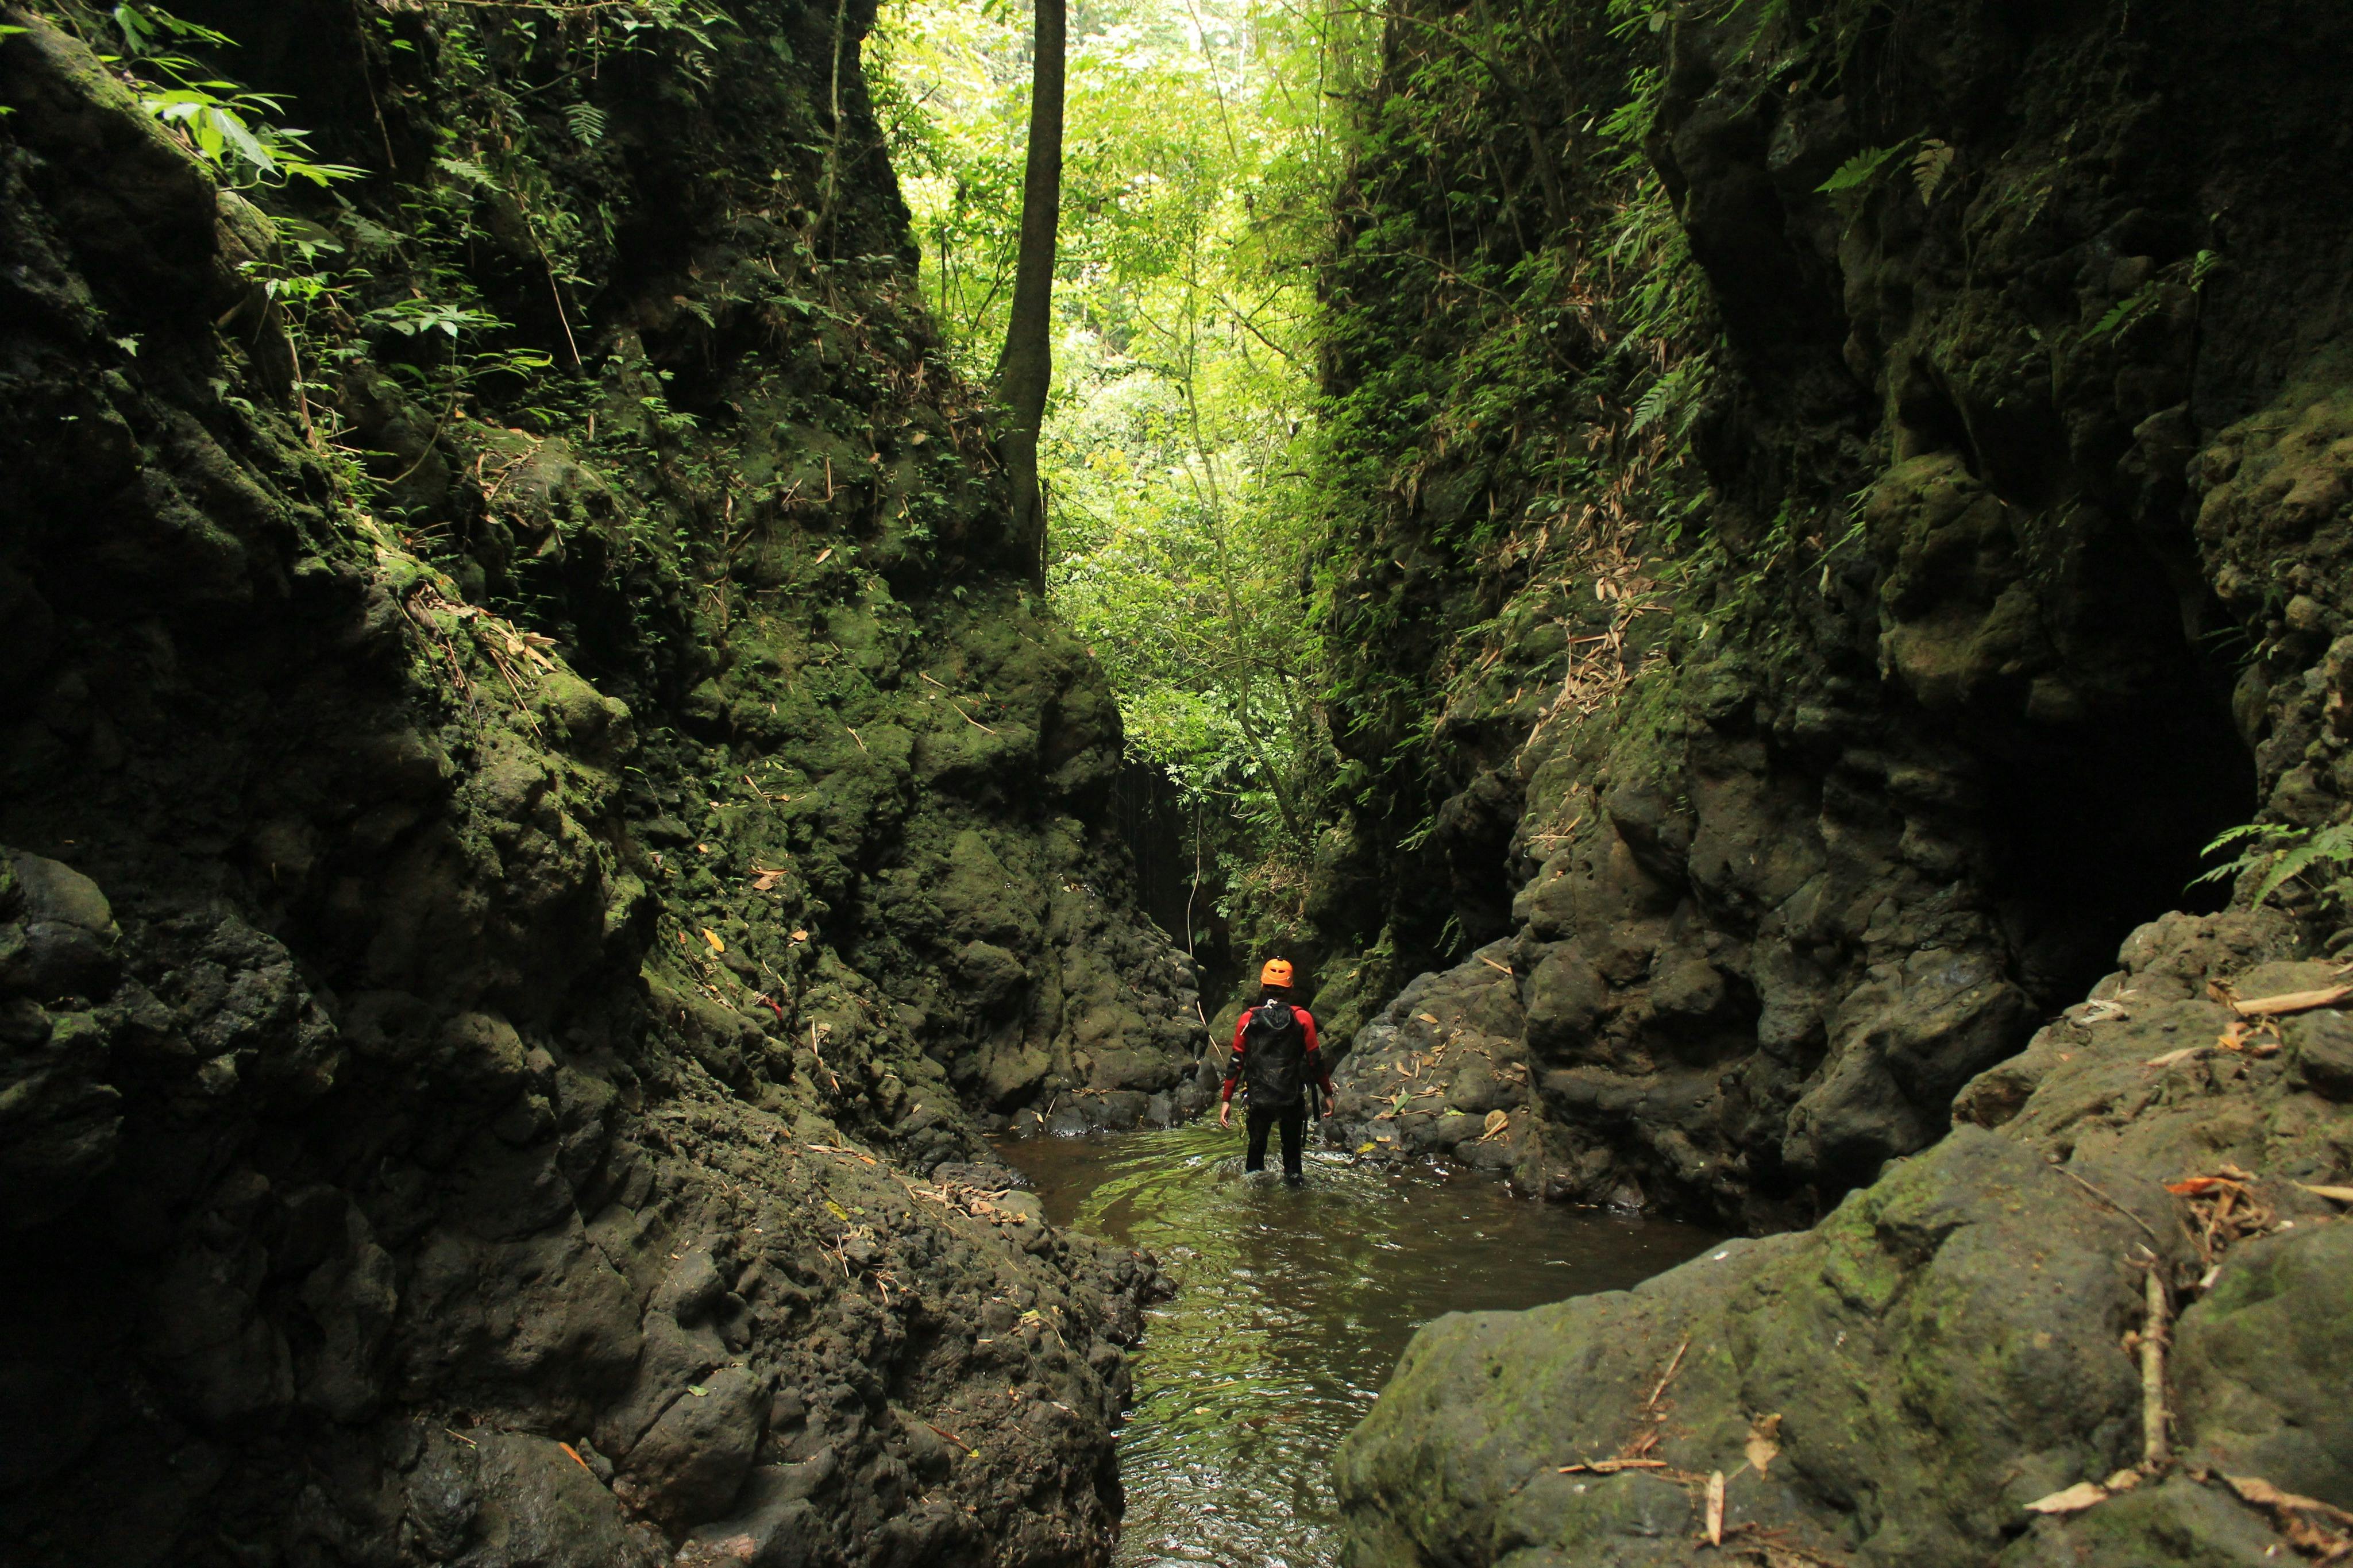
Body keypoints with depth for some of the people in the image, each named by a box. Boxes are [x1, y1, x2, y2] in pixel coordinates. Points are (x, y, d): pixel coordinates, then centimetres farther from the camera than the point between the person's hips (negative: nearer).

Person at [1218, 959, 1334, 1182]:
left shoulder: (1247, 1019, -1)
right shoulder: (1303, 1018, -4)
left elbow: (1236, 1062, -1)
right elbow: (1315, 1060, -3)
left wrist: (1226, 1100, 4)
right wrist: (1328, 1094, 7)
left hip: (1259, 1099, 1)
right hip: (1293, 1100, -1)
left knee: (1256, 1149, 16)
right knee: (1293, 1151, 16)